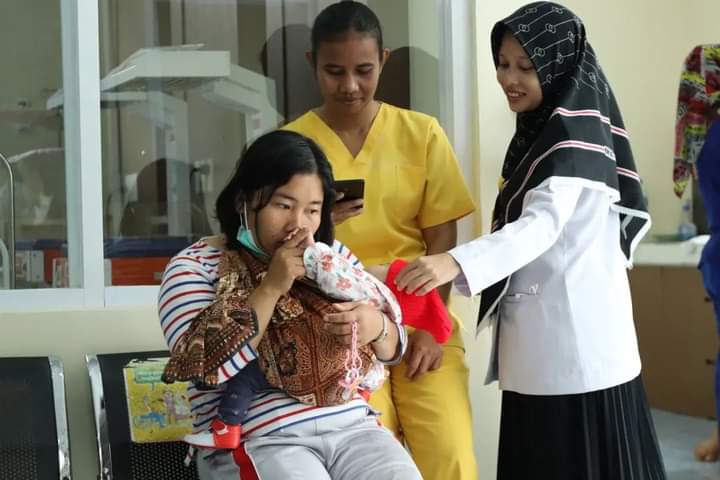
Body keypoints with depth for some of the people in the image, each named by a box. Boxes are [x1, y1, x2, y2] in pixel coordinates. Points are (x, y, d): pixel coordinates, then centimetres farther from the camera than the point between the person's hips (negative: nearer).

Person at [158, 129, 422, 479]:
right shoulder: (194, 268, 1)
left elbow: (393, 349, 16)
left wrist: (376, 325, -6)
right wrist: (272, 287, -15)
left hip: (353, 428, 5)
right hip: (255, 441, -4)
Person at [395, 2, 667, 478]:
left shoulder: (575, 130, -13)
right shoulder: (537, 132, 15)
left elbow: (543, 224, -27)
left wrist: (458, 262, -40)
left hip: (577, 336, -9)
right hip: (540, 338, 9)